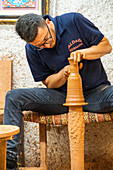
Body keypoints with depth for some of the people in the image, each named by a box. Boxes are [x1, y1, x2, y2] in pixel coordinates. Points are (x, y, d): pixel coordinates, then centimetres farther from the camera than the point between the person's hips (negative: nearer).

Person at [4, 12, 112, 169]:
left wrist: (83, 53, -21)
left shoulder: (73, 21, -10)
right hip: (62, 97, 2)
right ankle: (9, 155, -14)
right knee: (13, 97, -15)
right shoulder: (32, 49, -4)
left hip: (95, 91, -1)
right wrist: (64, 73, -18)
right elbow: (48, 83, 3)